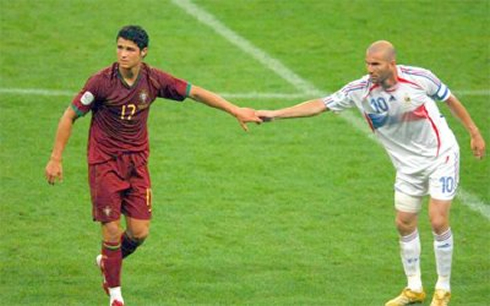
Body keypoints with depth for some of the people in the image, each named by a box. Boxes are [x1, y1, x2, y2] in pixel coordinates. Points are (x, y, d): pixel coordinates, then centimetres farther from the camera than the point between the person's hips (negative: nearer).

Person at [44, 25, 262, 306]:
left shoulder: (154, 80, -6)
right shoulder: (102, 82, -16)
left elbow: (196, 92, 5)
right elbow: (70, 117, -8)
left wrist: (236, 111, 6)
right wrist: (56, 159, -9)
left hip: (137, 161, 3)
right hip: (105, 163, -3)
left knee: (139, 232, -2)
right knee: (112, 230, -5)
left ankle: (107, 262, 30)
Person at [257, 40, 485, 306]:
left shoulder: (419, 78, -20)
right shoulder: (360, 90, -15)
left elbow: (449, 99, -3)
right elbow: (320, 105, -15)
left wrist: (474, 133, 5)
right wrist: (274, 114, -21)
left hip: (441, 156, -3)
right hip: (408, 165, 4)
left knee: (438, 222, -9)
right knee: (404, 224, 4)